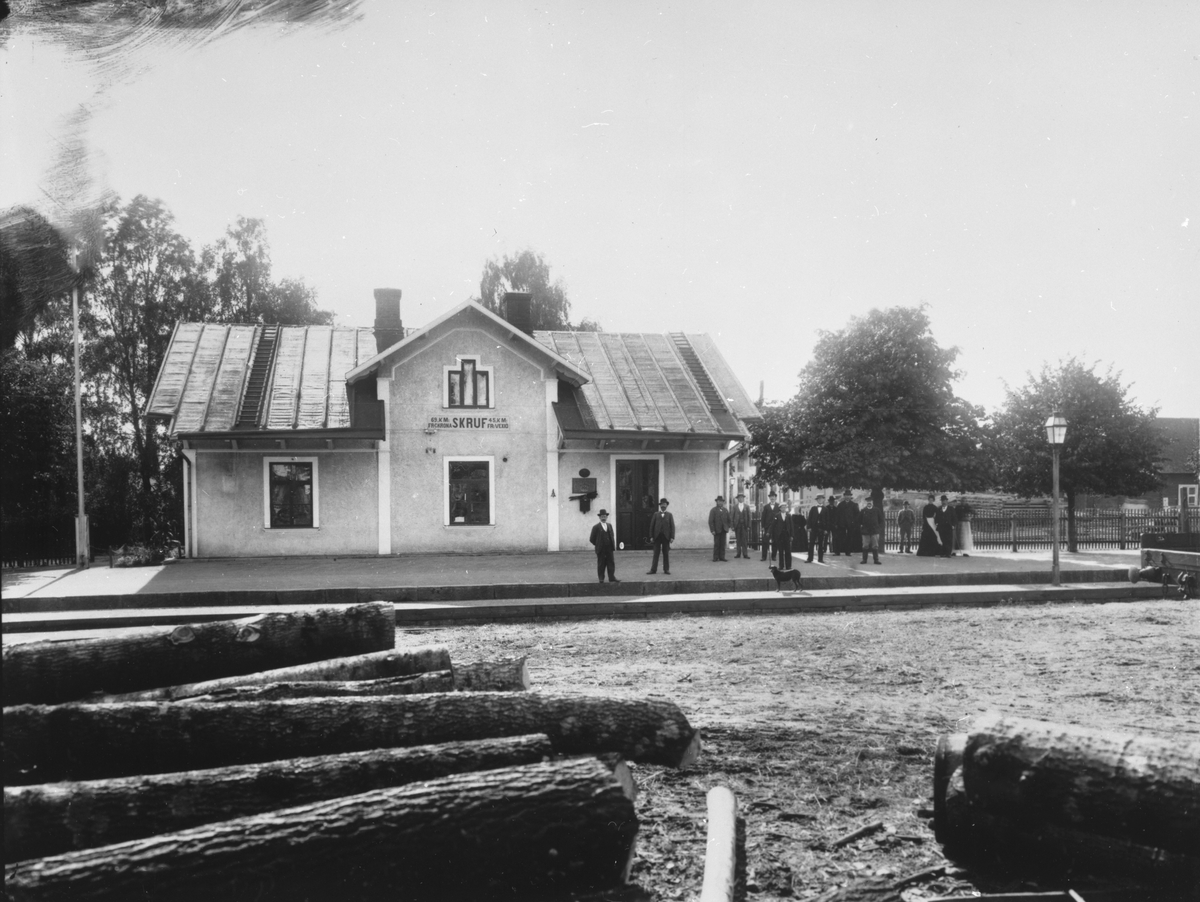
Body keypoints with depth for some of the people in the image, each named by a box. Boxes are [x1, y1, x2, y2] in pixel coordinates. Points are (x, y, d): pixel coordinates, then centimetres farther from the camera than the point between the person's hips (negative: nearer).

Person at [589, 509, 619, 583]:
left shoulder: (609, 525, 12)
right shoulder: (596, 527, -5)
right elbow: (592, 539, -2)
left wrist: (613, 546, 10)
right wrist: (598, 545, 1)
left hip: (610, 549, 4)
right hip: (601, 550, -4)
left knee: (611, 563, 2)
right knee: (601, 565, 0)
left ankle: (612, 577, 4)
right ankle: (601, 578, 8)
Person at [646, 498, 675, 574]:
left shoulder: (669, 515, 7)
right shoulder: (656, 514, 8)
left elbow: (672, 526, 2)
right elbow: (652, 525, 6)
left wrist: (672, 537, -7)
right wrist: (651, 536, -1)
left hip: (666, 537, 0)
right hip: (657, 536, 0)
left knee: (666, 554, 3)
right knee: (656, 554, 0)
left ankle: (666, 569, 8)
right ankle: (653, 569, 1)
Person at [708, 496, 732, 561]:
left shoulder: (725, 510, 14)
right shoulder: (713, 510, -1)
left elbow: (728, 520, 15)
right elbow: (711, 521, -6)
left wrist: (728, 528, 2)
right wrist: (712, 530, -12)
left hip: (724, 530, 4)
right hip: (717, 530, -4)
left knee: (723, 544, 2)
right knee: (716, 544, -2)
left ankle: (722, 557, 6)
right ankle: (715, 558, 3)